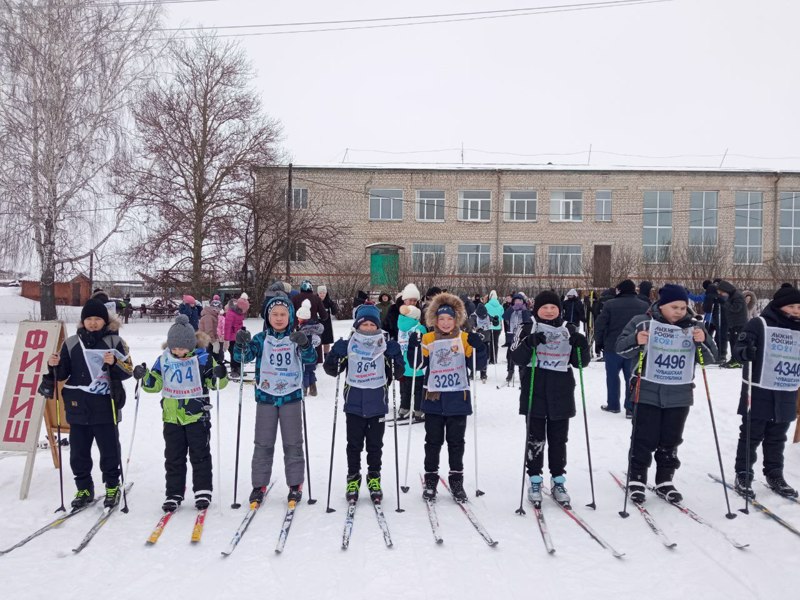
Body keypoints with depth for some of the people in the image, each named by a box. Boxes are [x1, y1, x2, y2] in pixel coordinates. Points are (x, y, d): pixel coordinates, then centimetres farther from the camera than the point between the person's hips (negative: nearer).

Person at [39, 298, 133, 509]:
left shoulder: (115, 341, 0)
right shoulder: (71, 343, 7)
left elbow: (128, 370, -2)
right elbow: (63, 374, 13)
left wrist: (114, 363, -20)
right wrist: (54, 366, -7)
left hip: (105, 406, -3)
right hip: (77, 407, 3)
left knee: (109, 450, 5)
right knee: (78, 451, 9)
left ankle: (112, 487, 22)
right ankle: (84, 488, 24)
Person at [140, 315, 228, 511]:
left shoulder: (203, 358, -8)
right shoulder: (164, 359, 1)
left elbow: (215, 383, -3)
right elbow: (154, 384, 9)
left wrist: (220, 376, -25)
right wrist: (144, 376, -11)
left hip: (197, 415, -3)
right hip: (171, 416, 3)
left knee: (200, 455, 5)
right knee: (173, 457, 9)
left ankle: (203, 492, 17)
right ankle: (174, 494, 20)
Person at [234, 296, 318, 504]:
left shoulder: (296, 339, -1)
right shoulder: (261, 339, 1)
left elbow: (311, 358, -14)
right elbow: (242, 356, -8)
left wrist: (304, 344, -34)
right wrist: (241, 343, -29)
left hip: (291, 397, -1)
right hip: (265, 397, 1)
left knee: (293, 443, 6)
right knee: (263, 444, 7)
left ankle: (295, 485, 17)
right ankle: (259, 485, 17)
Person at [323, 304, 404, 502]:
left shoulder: (386, 347, 2)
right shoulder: (348, 346, 0)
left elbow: (398, 373, 1)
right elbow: (332, 370, 0)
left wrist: (395, 356, -16)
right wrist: (336, 354, -17)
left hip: (377, 404, 1)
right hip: (354, 404, 0)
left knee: (375, 444, 11)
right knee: (354, 444, 8)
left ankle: (374, 479, 24)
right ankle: (353, 479, 21)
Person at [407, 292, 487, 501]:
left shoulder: (465, 339, 1)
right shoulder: (428, 339, 3)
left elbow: (478, 365, -2)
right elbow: (418, 364, 0)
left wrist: (478, 347, -17)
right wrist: (414, 347, -14)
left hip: (458, 399, 0)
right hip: (434, 399, 1)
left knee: (456, 441, 9)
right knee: (433, 441, 10)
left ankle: (456, 480, 21)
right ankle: (430, 480, 21)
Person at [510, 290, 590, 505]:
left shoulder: (570, 330, 8)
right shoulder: (527, 328, 2)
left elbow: (580, 361, 7)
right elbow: (516, 357, -7)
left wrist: (582, 346, -13)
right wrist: (530, 343, -24)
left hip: (561, 394, 2)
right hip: (535, 393, -2)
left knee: (559, 439, 10)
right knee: (535, 438, 6)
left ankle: (558, 480, 21)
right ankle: (535, 480, 18)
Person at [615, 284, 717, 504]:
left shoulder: (694, 327, 4)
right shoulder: (642, 322, -7)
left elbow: (710, 357, 5)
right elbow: (621, 347, -6)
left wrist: (703, 341, -16)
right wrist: (636, 341, -27)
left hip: (679, 396, 3)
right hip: (648, 393, -3)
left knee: (670, 441, 13)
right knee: (643, 440, 3)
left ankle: (665, 481, 26)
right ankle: (636, 481, 15)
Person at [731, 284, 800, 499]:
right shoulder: (759, 324, -8)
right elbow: (737, 349, -14)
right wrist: (746, 352, -35)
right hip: (759, 392, -5)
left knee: (777, 438, 15)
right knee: (751, 436, 3)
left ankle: (775, 475, 28)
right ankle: (743, 476, 12)